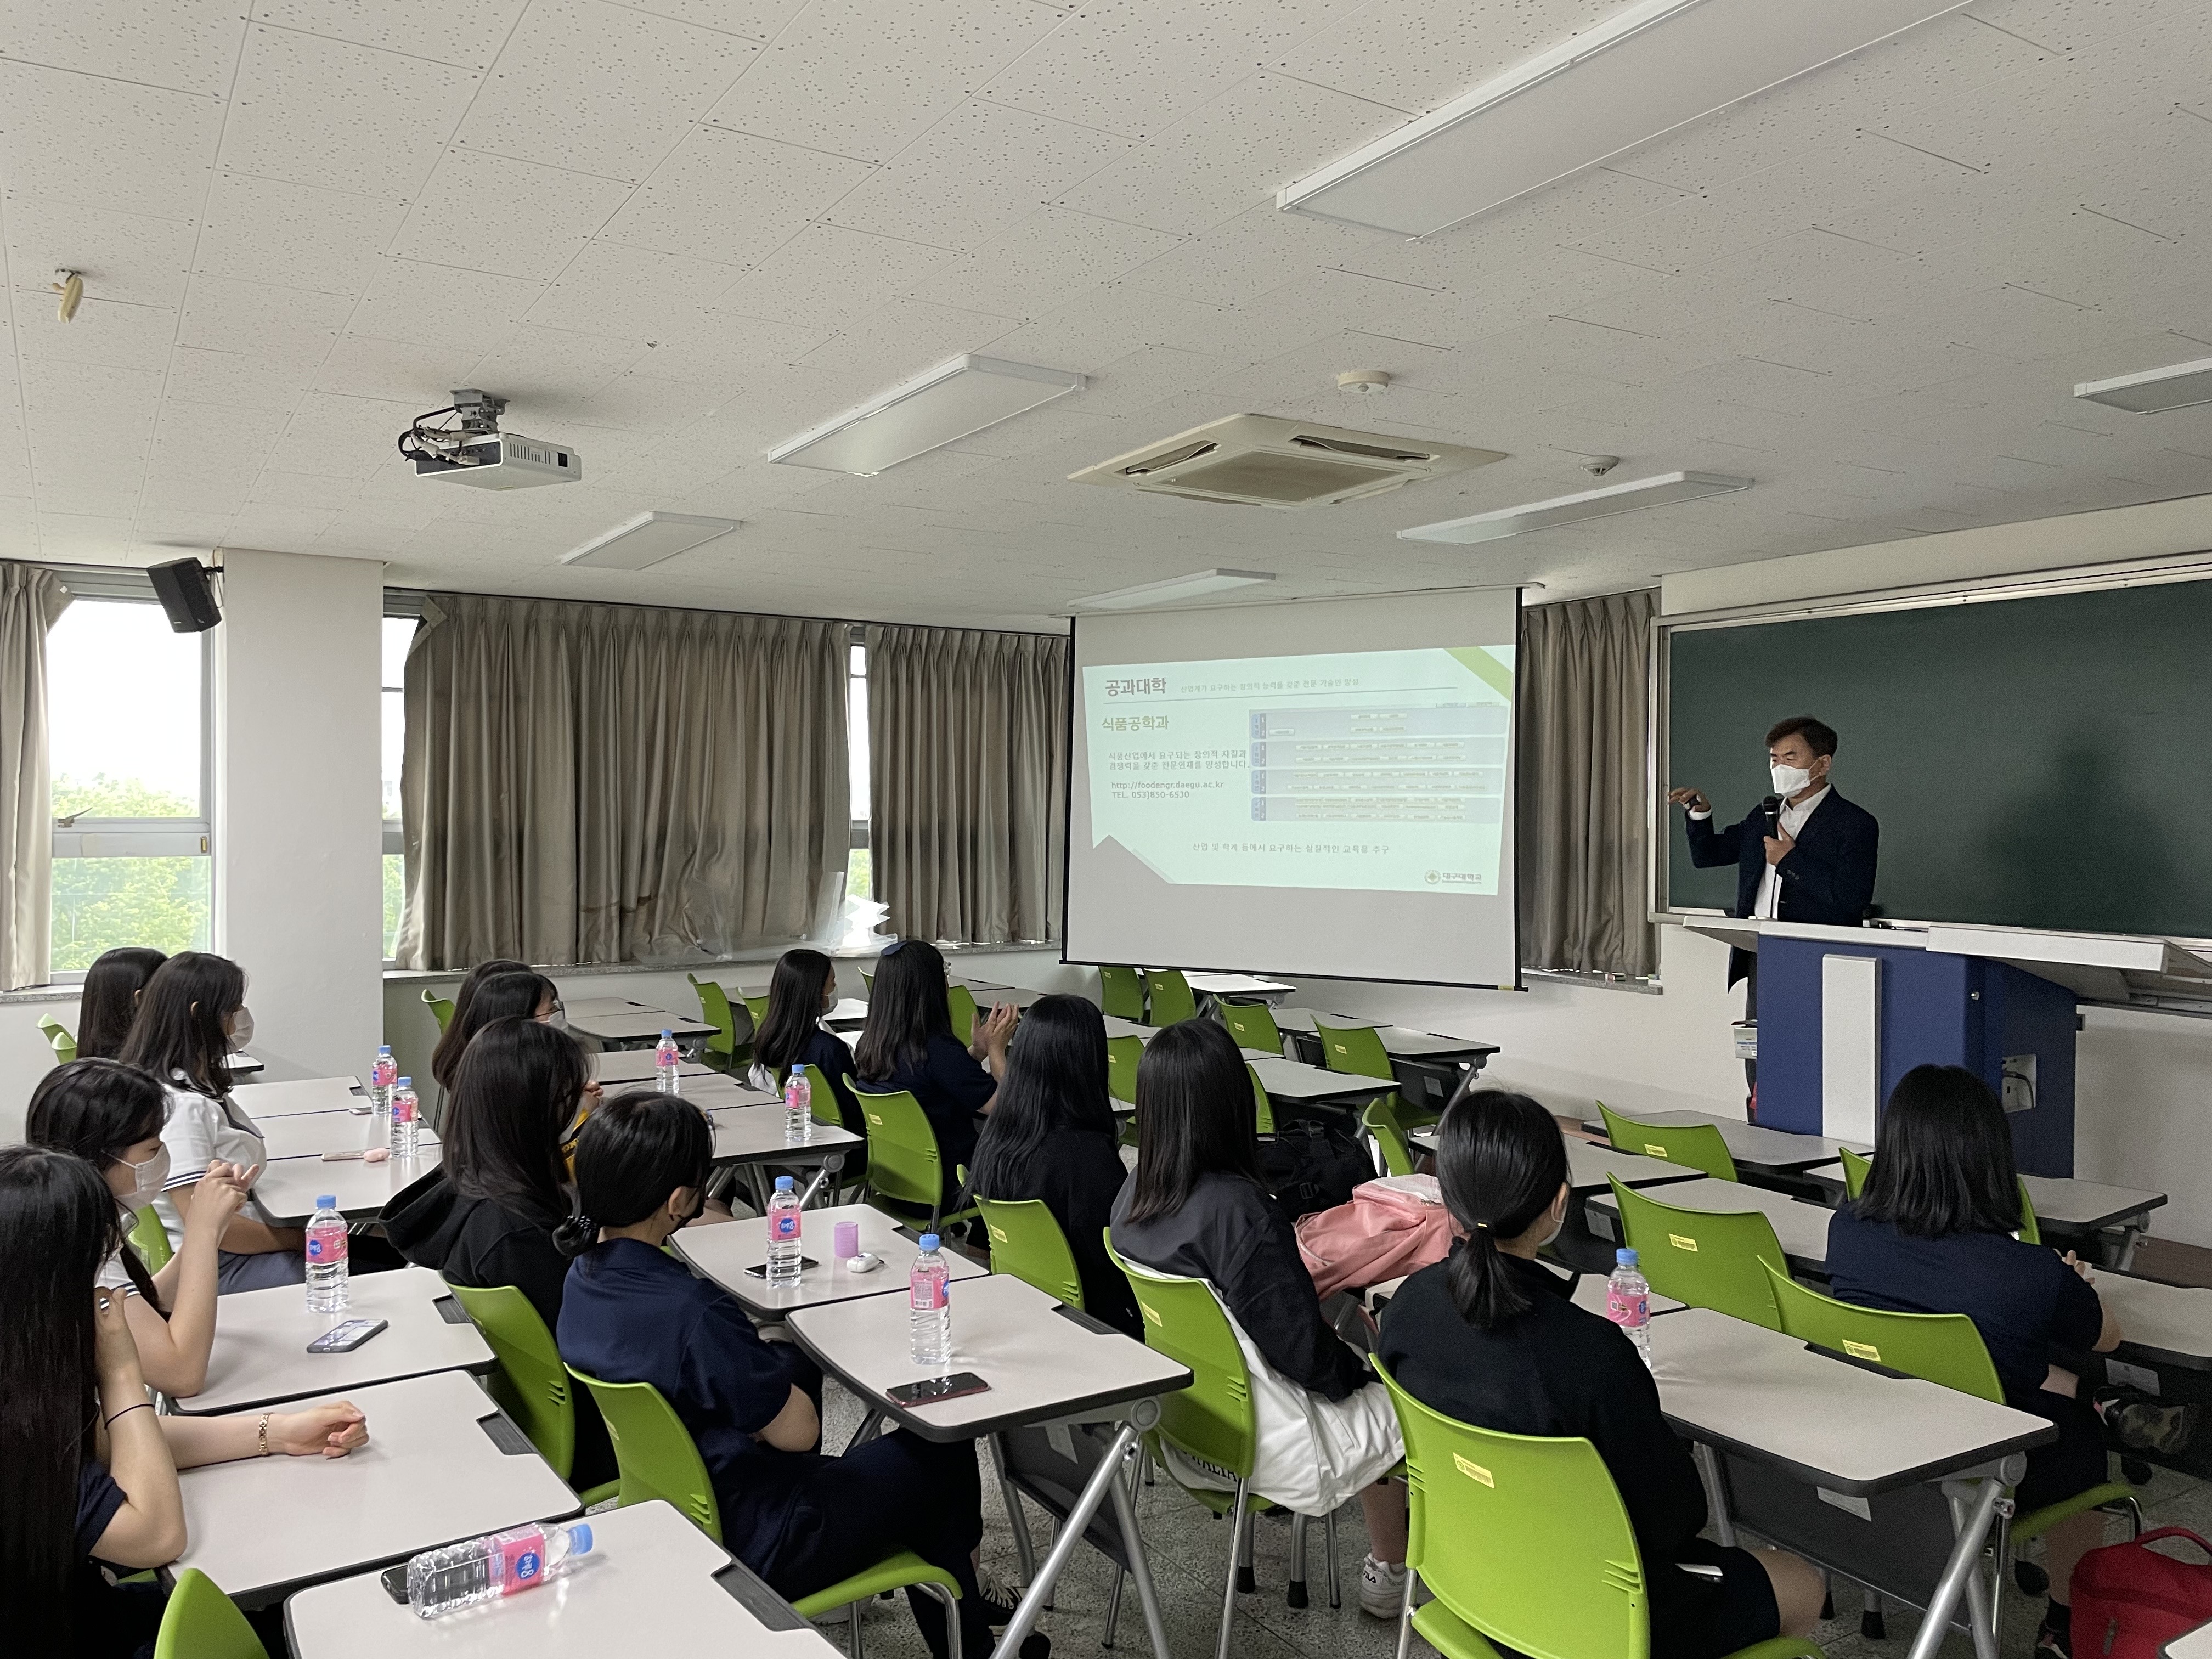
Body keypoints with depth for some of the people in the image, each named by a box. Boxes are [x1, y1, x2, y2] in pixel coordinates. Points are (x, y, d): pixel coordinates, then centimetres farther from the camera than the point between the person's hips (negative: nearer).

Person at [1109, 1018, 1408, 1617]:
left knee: (1353, 1359, 24)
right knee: (1394, 1402, 17)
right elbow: (1302, 1349, -23)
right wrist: (1360, 1372, -1)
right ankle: (1387, 1574, 34)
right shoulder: (1238, 1209, -30)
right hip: (1255, 1444, -7)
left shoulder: (1135, 1196, -7)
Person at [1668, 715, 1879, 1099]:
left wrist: (1791, 858, -12)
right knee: (1760, 1082, 9)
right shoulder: (1763, 817, 17)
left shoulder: (1855, 823, -4)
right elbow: (1706, 855, 22)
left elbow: (1852, 900, -15)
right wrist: (1700, 812, 5)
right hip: (1760, 966, 7)